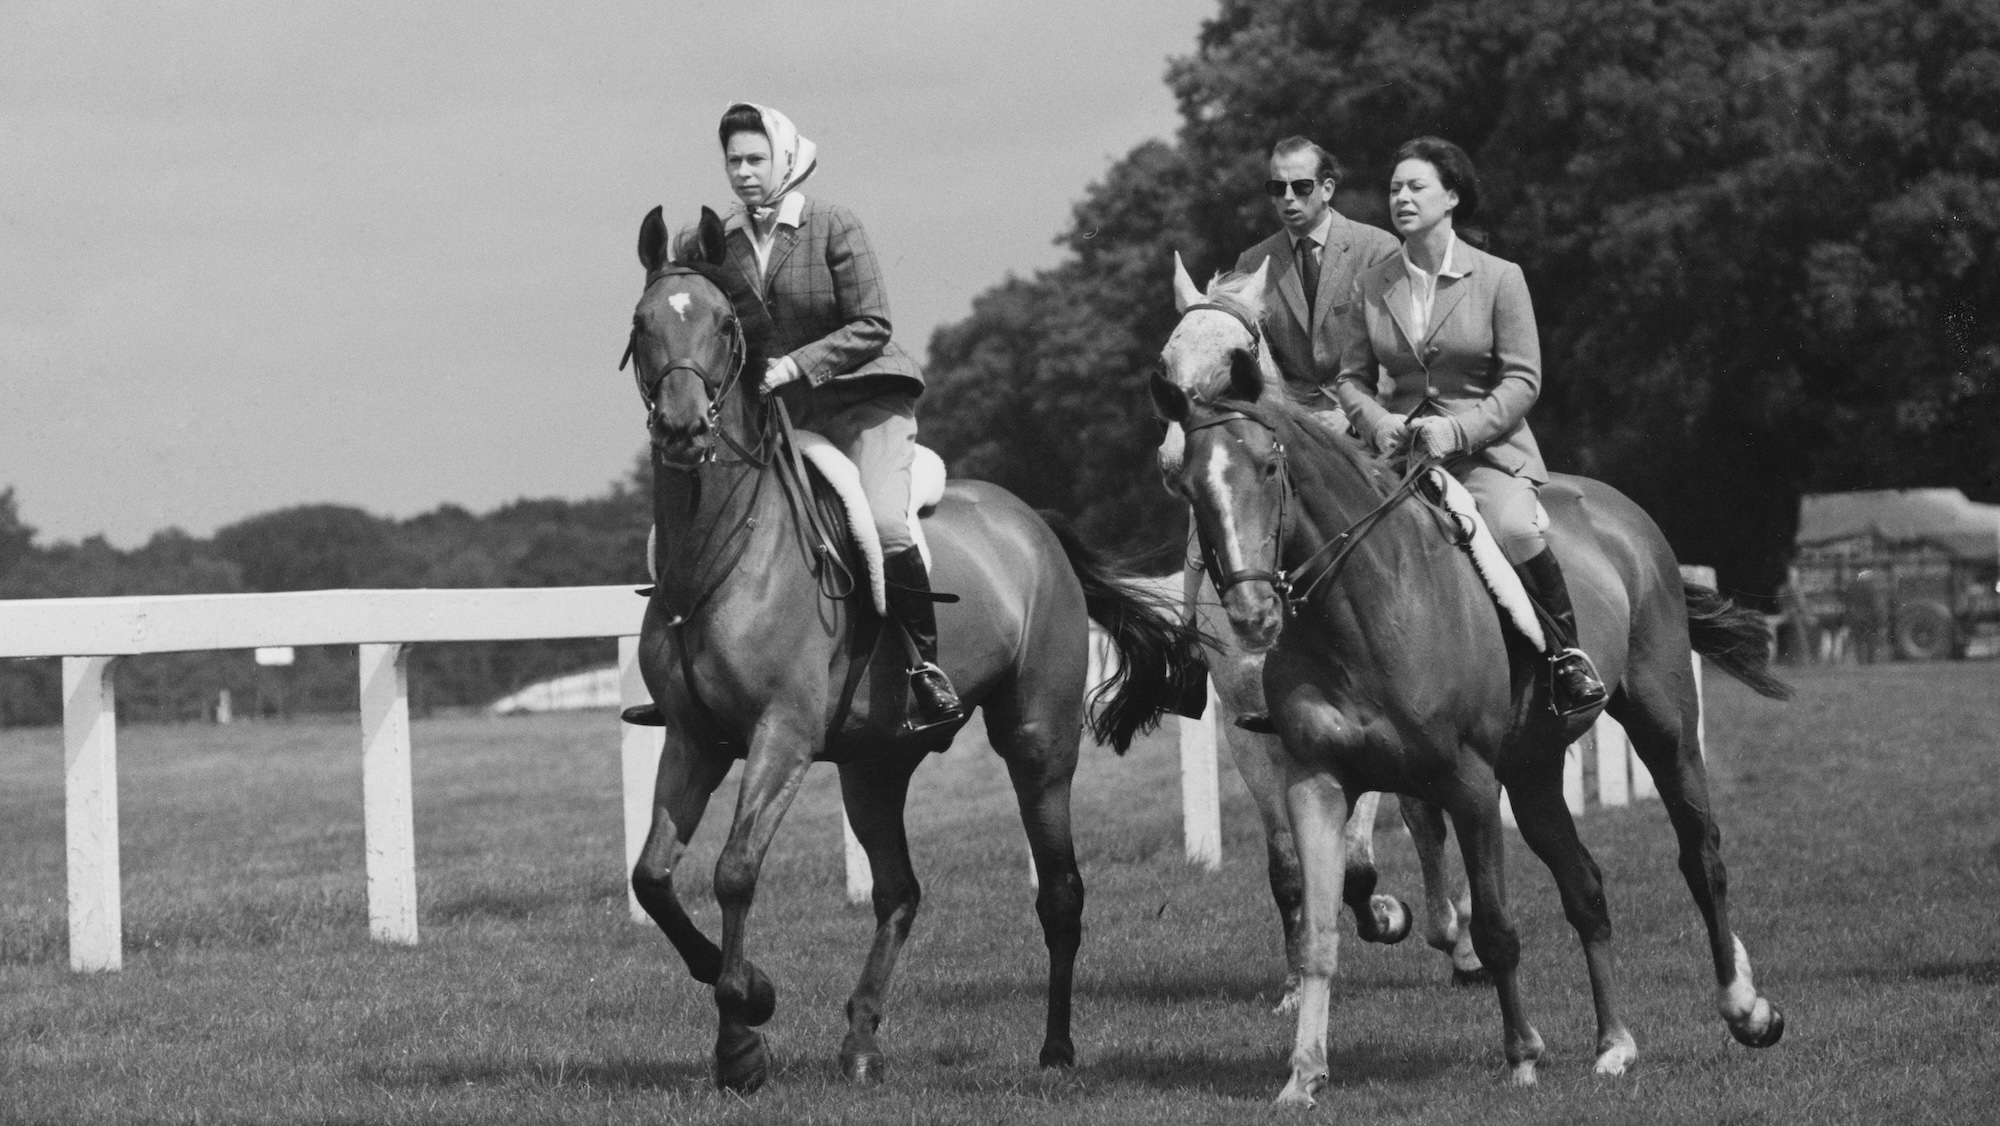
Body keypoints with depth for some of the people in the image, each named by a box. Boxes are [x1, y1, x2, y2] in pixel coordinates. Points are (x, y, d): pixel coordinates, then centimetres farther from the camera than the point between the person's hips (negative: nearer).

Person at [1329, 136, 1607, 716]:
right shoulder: (1371, 286, 8)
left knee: (1513, 528, -33)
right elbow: (1351, 378, 11)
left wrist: (1459, 430, -18)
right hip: (1401, 449, 4)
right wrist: (1377, 422, -11)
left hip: (1488, 449, -4)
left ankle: (1568, 653, -13)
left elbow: (1522, 380, -5)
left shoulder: (1499, 278, -2)